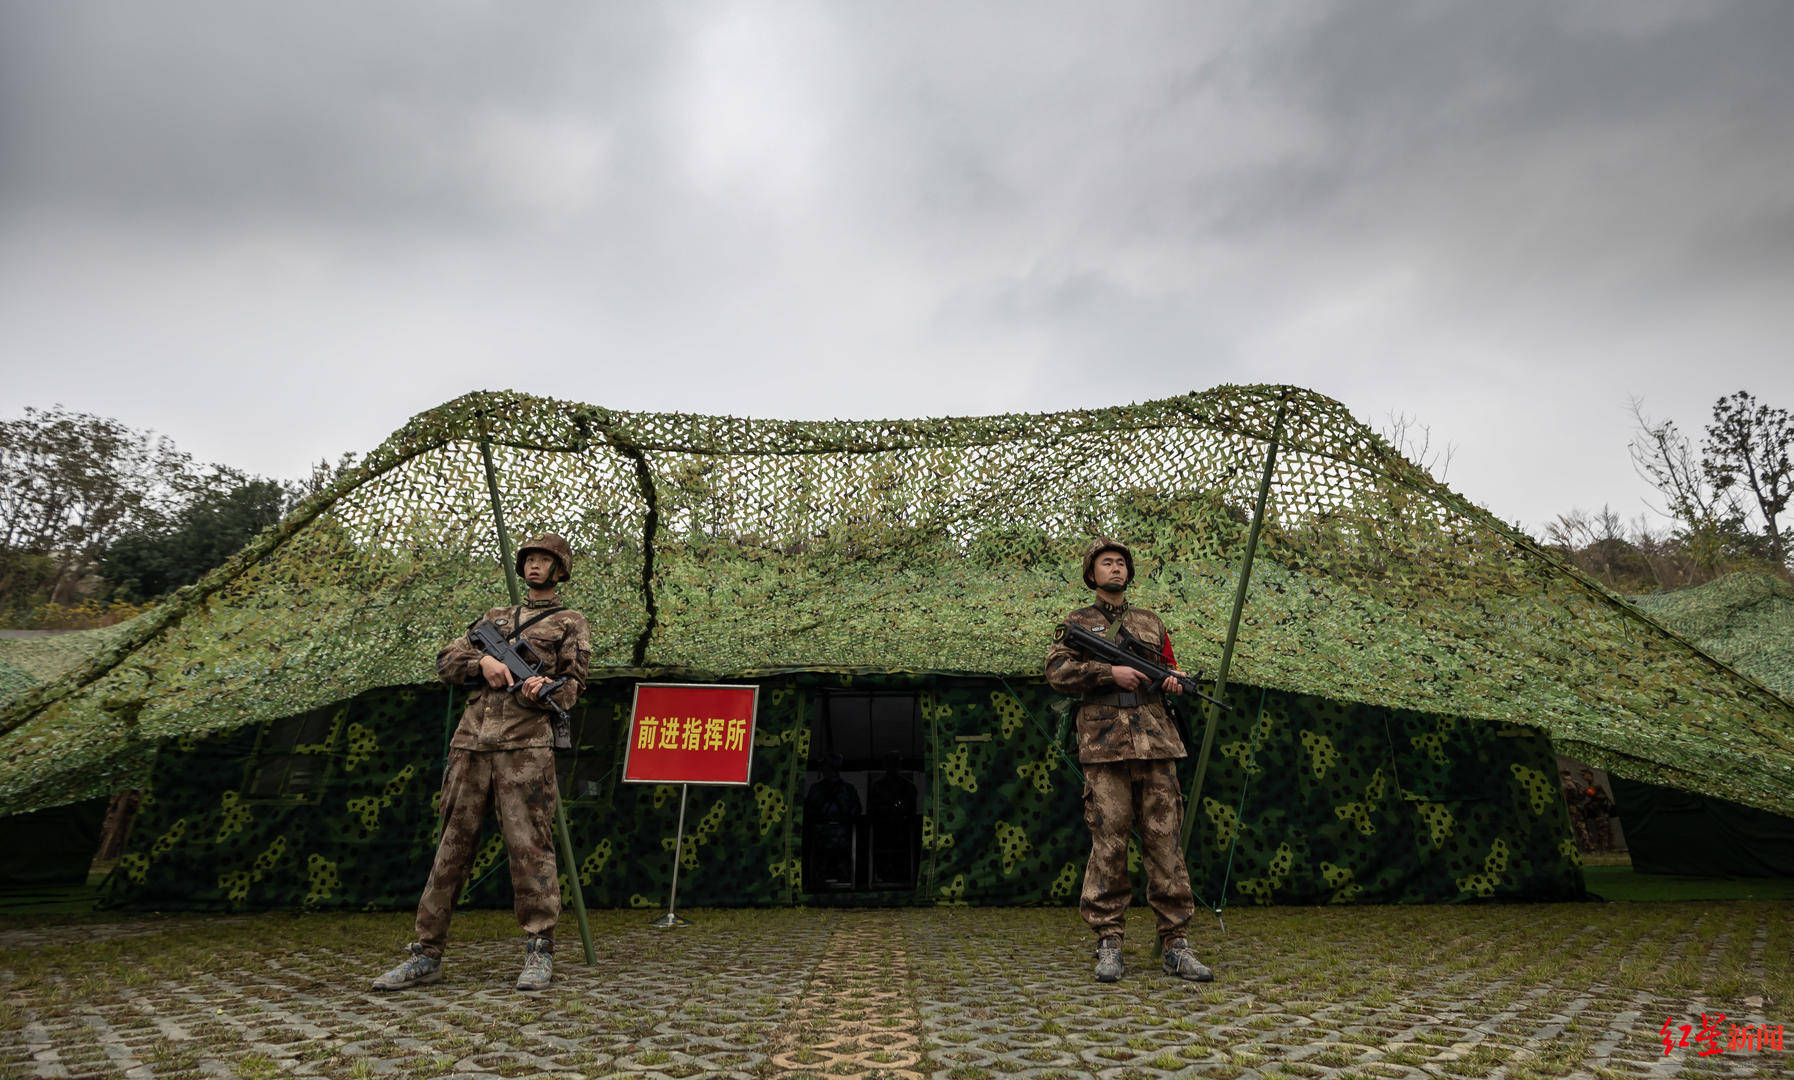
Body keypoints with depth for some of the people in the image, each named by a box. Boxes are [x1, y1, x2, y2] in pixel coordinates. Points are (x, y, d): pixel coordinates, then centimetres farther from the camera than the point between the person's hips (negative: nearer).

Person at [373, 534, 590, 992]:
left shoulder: (571, 623, 10)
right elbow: (446, 661, 17)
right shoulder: (495, 618, 24)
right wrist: (483, 661, -4)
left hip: (524, 746, -5)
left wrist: (538, 692, -20)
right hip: (471, 744, 5)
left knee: (529, 847, -6)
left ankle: (539, 953, 3)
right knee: (452, 847, 8)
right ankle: (426, 954, 16)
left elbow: (571, 685, 2)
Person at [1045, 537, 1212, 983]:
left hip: (1156, 742, 3)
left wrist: (1173, 680, 3)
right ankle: (1108, 942, 7)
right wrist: (1110, 672, -12)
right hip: (1104, 743, -3)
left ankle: (1175, 943, 10)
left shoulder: (1151, 622, 20)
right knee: (1108, 842, -2)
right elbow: (1056, 670, -2)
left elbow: (1171, 665, 27)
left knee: (1165, 839, 2)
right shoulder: (1078, 621, 10)